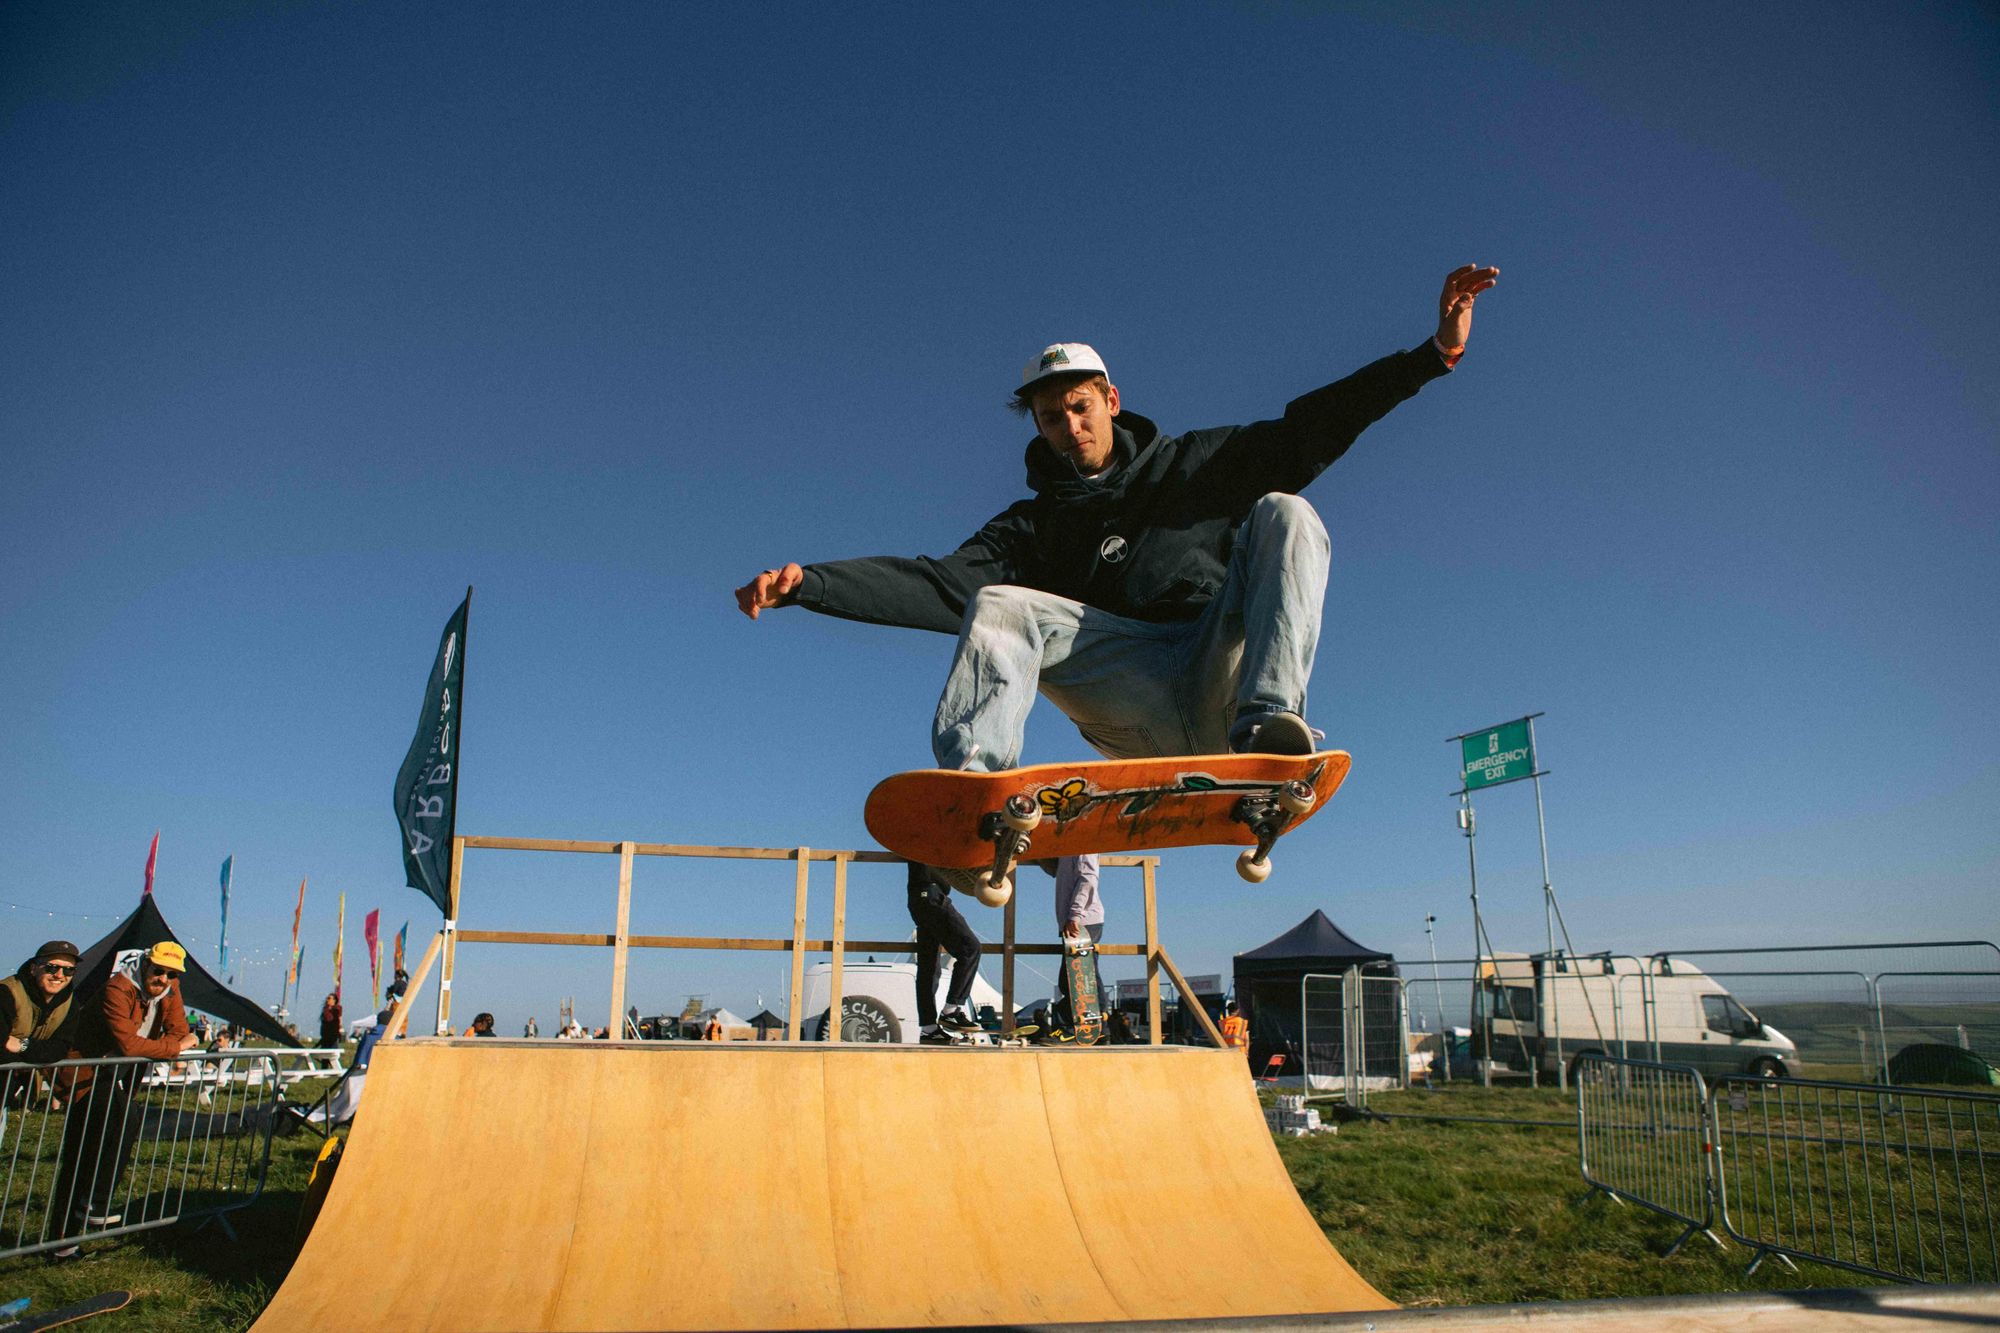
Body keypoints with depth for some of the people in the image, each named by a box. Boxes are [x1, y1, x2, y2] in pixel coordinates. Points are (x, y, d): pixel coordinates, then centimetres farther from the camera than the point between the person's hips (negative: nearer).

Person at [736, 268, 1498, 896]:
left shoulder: (1195, 465, 20)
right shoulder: (1036, 524, 19)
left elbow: (1313, 428, 10)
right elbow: (942, 586, 4)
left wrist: (1435, 352, 0)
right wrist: (805, 583, -9)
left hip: (1222, 683, 0)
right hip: (1141, 713, 0)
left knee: (1281, 513, -18)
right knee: (1000, 608, -19)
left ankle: (1270, 720, -38)